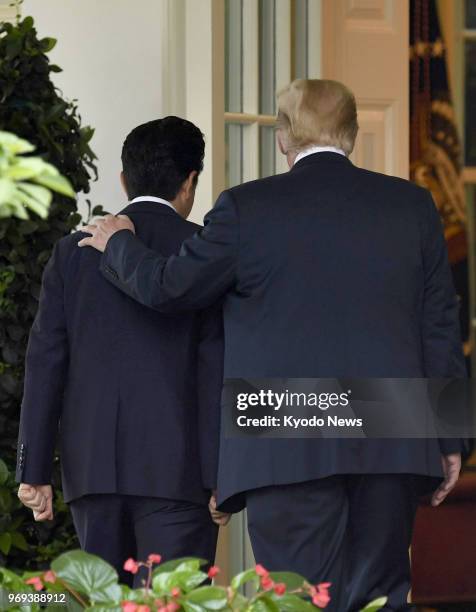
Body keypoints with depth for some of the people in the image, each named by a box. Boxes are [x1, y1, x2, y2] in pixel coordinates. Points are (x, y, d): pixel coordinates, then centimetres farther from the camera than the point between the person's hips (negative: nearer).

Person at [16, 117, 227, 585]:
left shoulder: (74, 252, 8)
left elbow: (45, 362, 5)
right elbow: (216, 368, -5)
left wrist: (34, 468, 6)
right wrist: (221, 475, -5)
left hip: (92, 465, 3)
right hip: (175, 468, -3)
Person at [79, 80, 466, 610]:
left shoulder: (247, 208, -1)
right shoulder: (413, 205, 9)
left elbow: (167, 287, 6)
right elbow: (440, 328, 11)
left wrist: (119, 244, 26)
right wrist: (448, 438, 15)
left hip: (288, 451, -3)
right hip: (391, 445, 3)